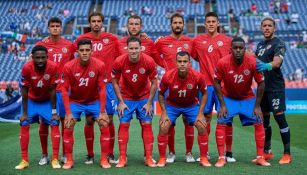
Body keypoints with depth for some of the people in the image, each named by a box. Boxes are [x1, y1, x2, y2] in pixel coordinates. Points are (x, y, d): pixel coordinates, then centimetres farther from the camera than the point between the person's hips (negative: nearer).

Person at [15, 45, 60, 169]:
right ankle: (24, 160, 3)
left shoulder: (53, 67, -28)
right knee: (24, 125, -6)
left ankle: (55, 159, -2)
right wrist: (24, 113, -14)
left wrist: (54, 112, -15)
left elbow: (52, 91, -19)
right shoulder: (27, 68, -27)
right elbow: (24, 91, -17)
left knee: (54, 124, -10)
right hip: (31, 100, 1)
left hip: (47, 101, 0)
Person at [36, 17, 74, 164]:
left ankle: (64, 154, 16)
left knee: (65, 120, 4)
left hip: (63, 89, 1)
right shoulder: (41, 44, 2)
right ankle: (44, 155, 15)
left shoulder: (69, 45, 5)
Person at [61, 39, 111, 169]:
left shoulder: (100, 65, -20)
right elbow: (64, 90, -14)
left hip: (94, 101, 0)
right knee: (68, 128, -8)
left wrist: (102, 112, -15)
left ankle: (104, 159, 4)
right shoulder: (68, 67, -20)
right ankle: (69, 160, 7)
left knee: (105, 126, -8)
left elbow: (102, 89, -15)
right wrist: (68, 113, -19)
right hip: (75, 102, 0)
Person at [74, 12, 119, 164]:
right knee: (89, 120, 2)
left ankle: (110, 154, 11)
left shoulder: (112, 39, 3)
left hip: (107, 84, 0)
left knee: (109, 119, 1)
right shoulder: (81, 39, 2)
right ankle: (90, 155, 11)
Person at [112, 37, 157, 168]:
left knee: (147, 125, -1)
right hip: (126, 98, 0)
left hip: (144, 98, 0)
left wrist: (149, 103, -10)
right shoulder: (119, 61, -20)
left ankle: (149, 158, 7)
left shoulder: (149, 61, -21)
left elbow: (154, 83, -9)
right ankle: (122, 158, 3)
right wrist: (120, 102, -10)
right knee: (124, 124, -4)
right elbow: (115, 82, -7)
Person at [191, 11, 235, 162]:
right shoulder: (197, 40, 7)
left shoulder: (227, 40, 4)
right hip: (206, 84, 1)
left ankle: (228, 152, 6)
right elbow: (194, 56, 18)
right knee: (206, 117, 5)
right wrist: (206, 64, 7)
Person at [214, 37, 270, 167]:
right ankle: (221, 158, -5)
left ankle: (260, 158, 6)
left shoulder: (253, 62, -23)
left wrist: (257, 106, -13)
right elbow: (216, 82, -12)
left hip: (248, 98, 1)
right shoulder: (222, 62, -24)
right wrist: (222, 105, -16)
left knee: (258, 123, -6)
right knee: (221, 123, -14)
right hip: (228, 97, -1)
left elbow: (261, 84, -12)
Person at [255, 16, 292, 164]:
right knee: (264, 118, 11)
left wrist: (267, 66, -46)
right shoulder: (260, 45, 14)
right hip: (262, 86, 8)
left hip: (275, 86, -8)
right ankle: (267, 152, 22)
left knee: (279, 117, -10)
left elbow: (277, 62, -27)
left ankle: (287, 154, -4)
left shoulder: (278, 43, -9)